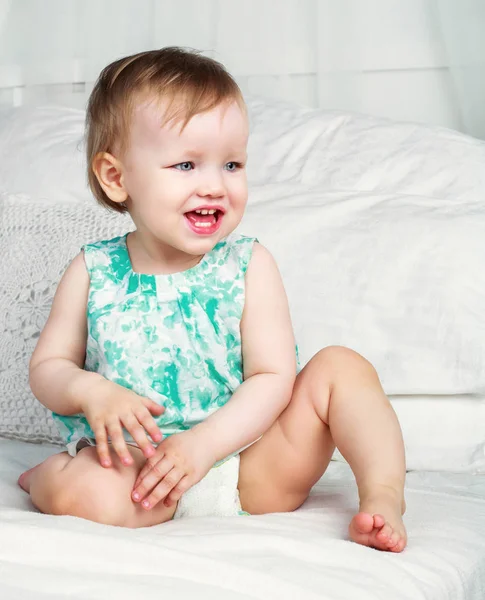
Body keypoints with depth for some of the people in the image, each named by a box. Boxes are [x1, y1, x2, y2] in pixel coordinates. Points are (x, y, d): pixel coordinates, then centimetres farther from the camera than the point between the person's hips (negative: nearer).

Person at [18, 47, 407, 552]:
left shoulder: (248, 265, -4)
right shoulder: (92, 274, -2)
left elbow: (275, 375, -8)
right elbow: (48, 365, 5)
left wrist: (204, 442, -21)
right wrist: (90, 391, -19)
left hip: (247, 458, 1)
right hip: (137, 462, -1)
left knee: (339, 366, -12)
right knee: (78, 492, -30)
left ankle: (383, 495, -11)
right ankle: (50, 474, 4)